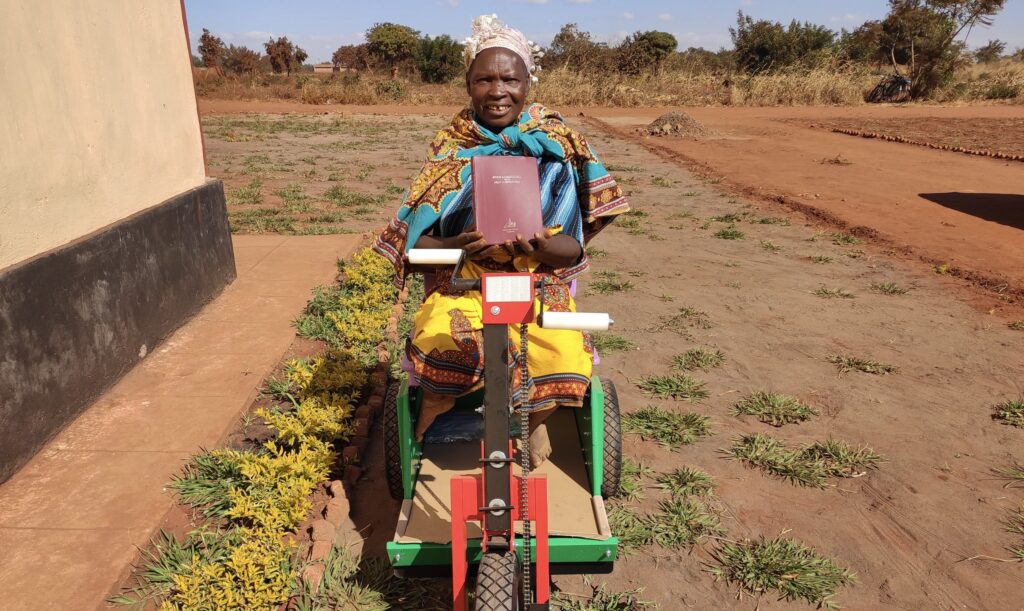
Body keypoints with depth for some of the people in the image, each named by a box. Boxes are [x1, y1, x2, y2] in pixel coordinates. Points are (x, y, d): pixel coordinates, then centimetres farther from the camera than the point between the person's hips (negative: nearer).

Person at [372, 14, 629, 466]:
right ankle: (427, 430, 9)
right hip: (463, 282, 0)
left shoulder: (556, 147, -3)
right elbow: (417, 240, -2)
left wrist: (541, 247, -27)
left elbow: (574, 246, -4)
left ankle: (537, 420, 14)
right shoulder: (450, 148, -1)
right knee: (438, 348, -30)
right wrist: (457, 246, -24)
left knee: (566, 359, -27)